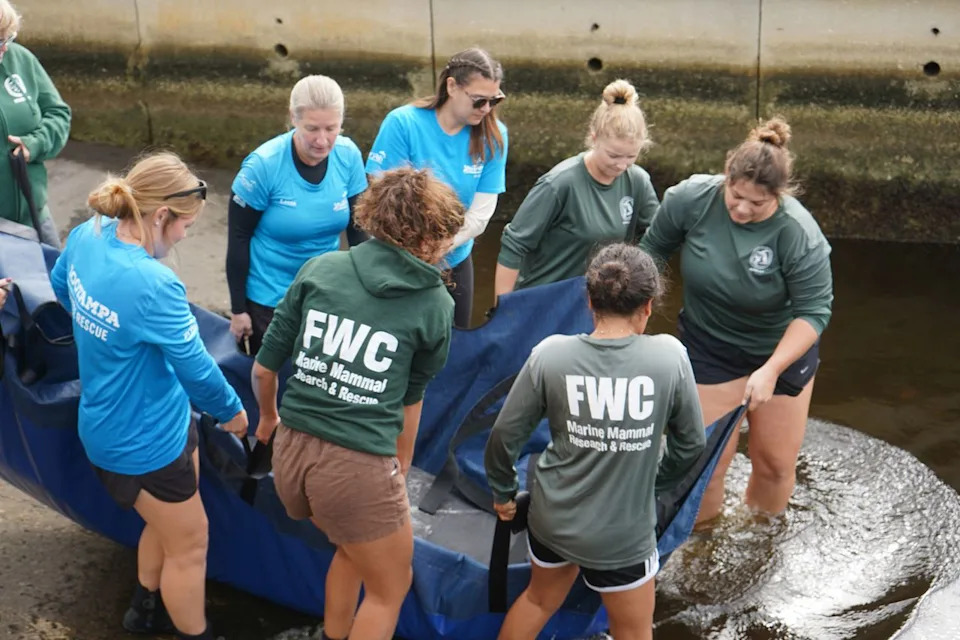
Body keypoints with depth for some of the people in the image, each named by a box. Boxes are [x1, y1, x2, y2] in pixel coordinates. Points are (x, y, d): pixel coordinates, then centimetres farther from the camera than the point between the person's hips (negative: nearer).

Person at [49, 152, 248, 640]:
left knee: (166, 524, 30)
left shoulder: (87, 236, -10)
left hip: (111, 423, 9)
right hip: (143, 438, -9)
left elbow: (60, 285, 13)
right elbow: (197, 370, -24)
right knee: (189, 545, 14)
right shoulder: (153, 286, -36)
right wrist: (231, 411, -4)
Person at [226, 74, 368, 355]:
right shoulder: (263, 165, -21)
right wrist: (238, 309, -7)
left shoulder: (349, 156, -12)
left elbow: (358, 228, 0)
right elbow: (238, 238, -12)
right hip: (269, 298, -3)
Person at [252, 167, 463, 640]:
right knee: (390, 589, 22)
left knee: (352, 546, 34)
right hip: (358, 467, -4)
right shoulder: (435, 304, 0)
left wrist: (268, 418, 27)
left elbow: (264, 368, 6)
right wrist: (402, 468, 28)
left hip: (291, 451, 5)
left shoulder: (319, 269, 3)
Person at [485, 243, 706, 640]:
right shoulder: (669, 357, -17)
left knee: (540, 599, 30)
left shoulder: (550, 355, -15)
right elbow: (690, 443, -4)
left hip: (551, 515, 2)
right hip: (622, 532, -2)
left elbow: (505, 435, -8)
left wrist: (503, 492, 11)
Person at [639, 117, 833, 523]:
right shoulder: (691, 199, -21)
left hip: (782, 350, 0)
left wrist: (771, 370, -30)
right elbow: (653, 250, -2)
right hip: (709, 348, 1)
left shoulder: (800, 235, -28)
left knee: (776, 462, 12)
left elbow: (814, 311, -21)